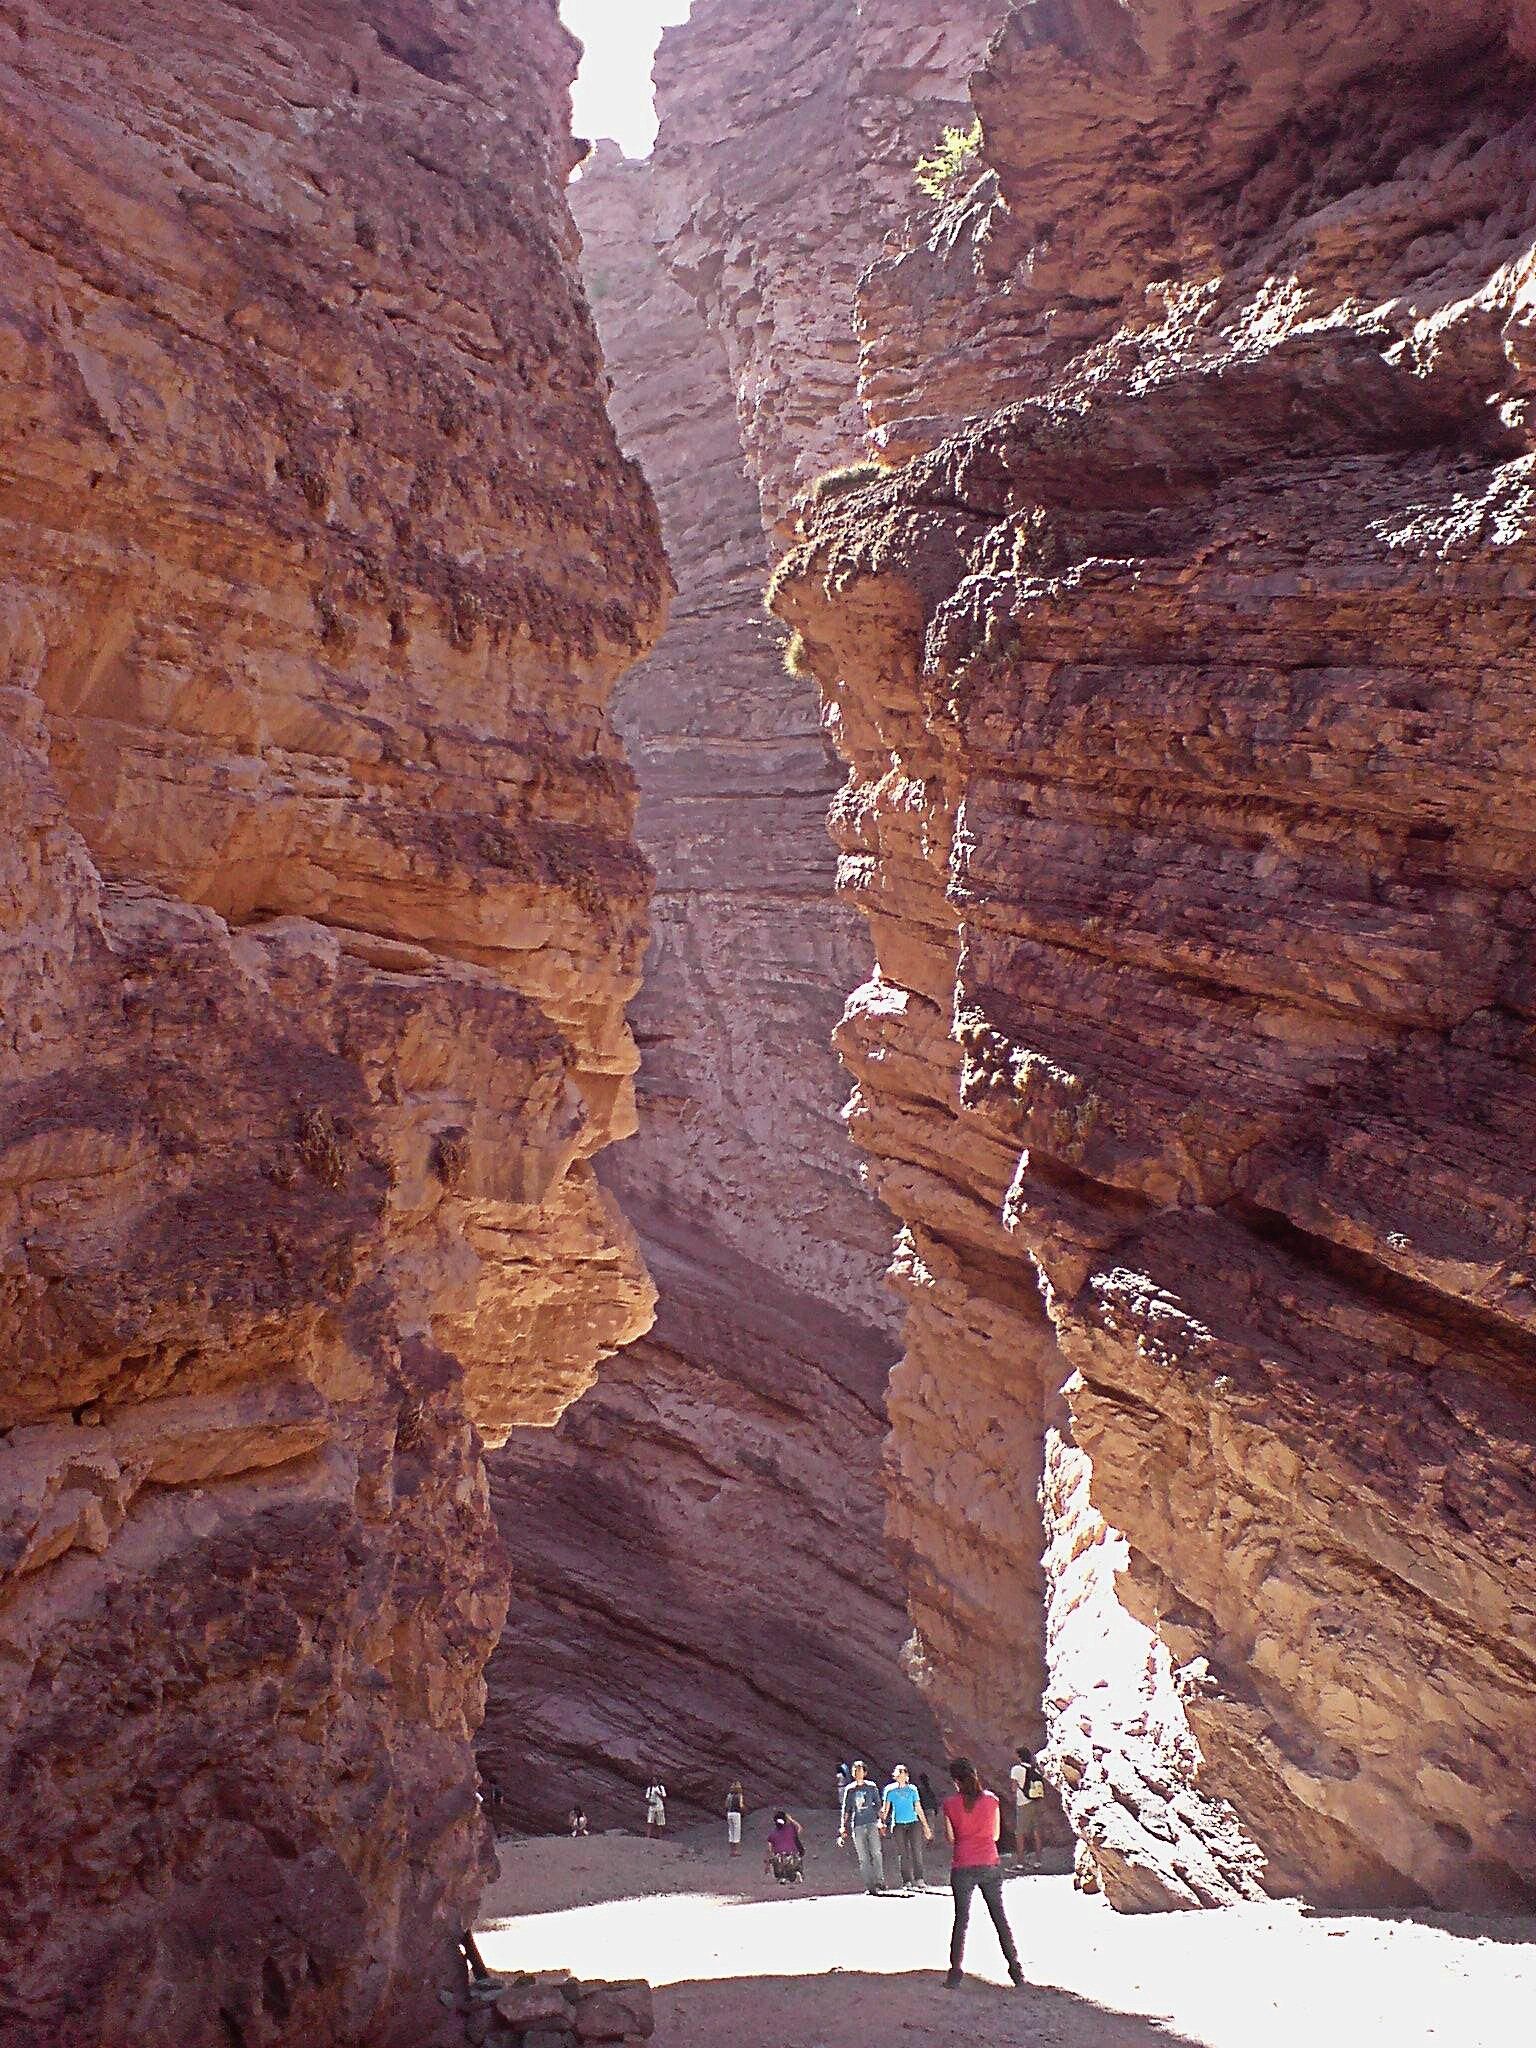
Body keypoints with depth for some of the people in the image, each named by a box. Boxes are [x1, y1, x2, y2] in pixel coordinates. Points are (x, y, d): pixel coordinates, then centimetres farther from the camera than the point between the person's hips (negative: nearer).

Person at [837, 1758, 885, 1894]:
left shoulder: (871, 1787, 7)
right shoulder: (849, 1789, 8)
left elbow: (878, 1805, 14)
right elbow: (845, 1810, 10)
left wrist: (880, 1823, 10)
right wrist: (842, 1829, 6)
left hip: (872, 1823, -1)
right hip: (857, 1826, 1)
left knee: (876, 1853, -13)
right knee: (863, 1858, -1)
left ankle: (879, 1881, -5)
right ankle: (869, 1886, 2)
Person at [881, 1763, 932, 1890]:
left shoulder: (912, 1789, 10)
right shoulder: (890, 1790, 6)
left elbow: (918, 1808, 15)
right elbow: (885, 1808, 7)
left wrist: (926, 1826, 15)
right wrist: (882, 1822, -5)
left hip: (913, 1822, 1)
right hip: (898, 1824, -1)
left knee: (917, 1850, -10)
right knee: (903, 1854, -2)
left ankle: (918, 1879, -3)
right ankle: (907, 1882, 4)